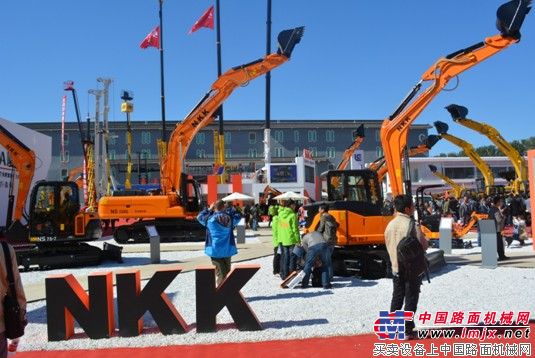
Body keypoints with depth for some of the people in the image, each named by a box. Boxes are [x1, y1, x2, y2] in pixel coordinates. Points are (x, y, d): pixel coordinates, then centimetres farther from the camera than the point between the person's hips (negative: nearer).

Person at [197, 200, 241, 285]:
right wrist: (228, 209, 16)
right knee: (227, 272, 15)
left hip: (215, 250, -2)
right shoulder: (230, 218, -4)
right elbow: (238, 216, 16)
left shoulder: (210, 218, -8)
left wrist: (209, 209, 17)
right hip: (228, 249, 2)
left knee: (220, 273, 2)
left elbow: (199, 217, 11)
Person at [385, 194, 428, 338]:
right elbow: (423, 246, -15)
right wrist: (425, 241, 6)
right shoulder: (412, 225, -18)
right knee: (411, 300, 3)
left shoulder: (390, 225, 2)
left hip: (396, 268, 6)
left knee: (396, 298, 16)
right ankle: (407, 330, 5)